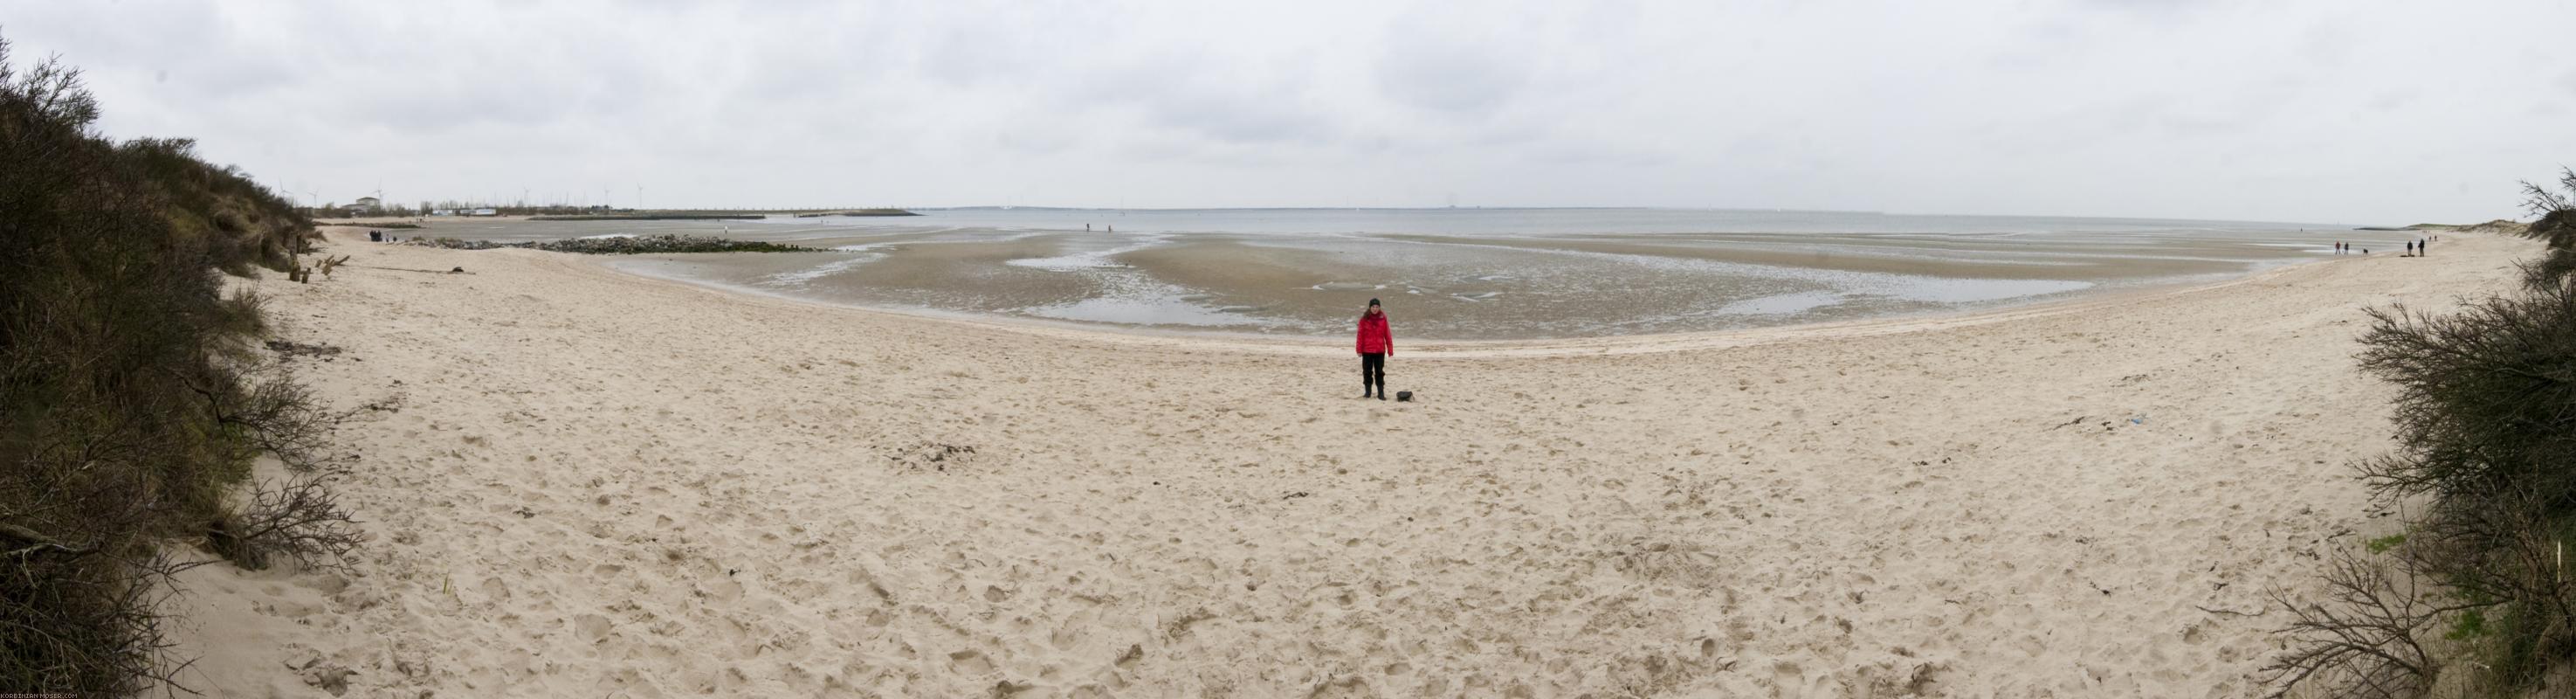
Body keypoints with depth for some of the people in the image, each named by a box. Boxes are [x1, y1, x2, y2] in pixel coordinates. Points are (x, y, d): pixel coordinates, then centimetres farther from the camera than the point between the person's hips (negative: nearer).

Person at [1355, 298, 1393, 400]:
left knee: (1379, 372, 3)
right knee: (1367, 371, 8)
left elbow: (1387, 334, 1)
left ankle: (1381, 393, 7)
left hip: (1380, 350, 0)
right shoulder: (1364, 319, -2)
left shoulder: (1383, 318, 1)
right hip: (1367, 350, 0)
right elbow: (1360, 334, -2)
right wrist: (1359, 349, -6)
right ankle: (1367, 391, 19)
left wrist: (1390, 350, -2)